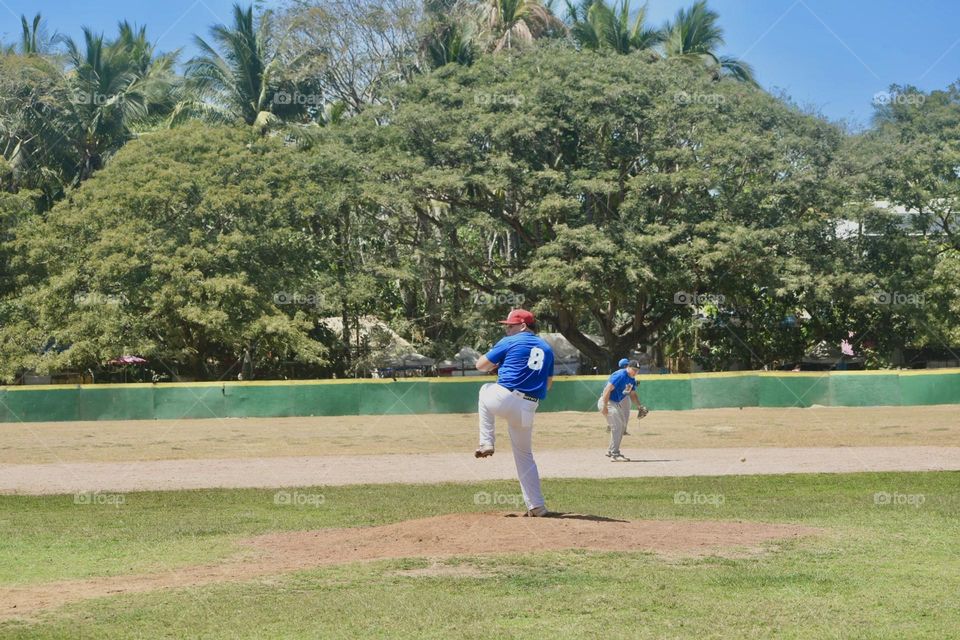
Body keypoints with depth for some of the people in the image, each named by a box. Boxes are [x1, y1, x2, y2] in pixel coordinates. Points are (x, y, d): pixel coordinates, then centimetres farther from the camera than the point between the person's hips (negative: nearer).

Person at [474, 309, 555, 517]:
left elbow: (481, 365, 6)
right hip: (528, 408, 5)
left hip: (504, 399, -5)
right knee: (524, 454, 16)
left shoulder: (510, 342, 2)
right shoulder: (546, 349, 18)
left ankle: (486, 443, 20)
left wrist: (495, 365, 27)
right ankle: (537, 506, 9)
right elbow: (548, 384, 22)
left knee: (485, 390, 31)